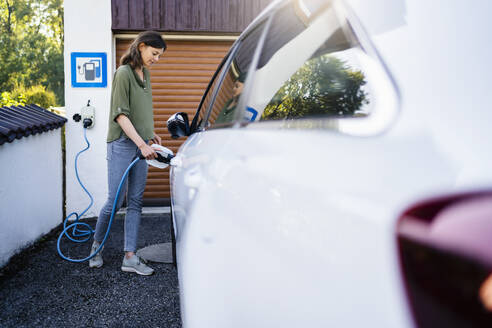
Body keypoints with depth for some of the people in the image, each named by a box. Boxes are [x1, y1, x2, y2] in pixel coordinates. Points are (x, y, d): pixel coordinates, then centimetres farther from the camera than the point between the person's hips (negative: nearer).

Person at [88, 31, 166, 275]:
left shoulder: (145, 74, 15)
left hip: (140, 144, 8)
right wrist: (142, 144, -21)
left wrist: (150, 134, 18)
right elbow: (120, 115, -16)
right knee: (115, 201, -3)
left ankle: (130, 258, 6)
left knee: (135, 202, 4)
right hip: (122, 144, -8)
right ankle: (97, 245, 21)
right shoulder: (123, 73, -10)